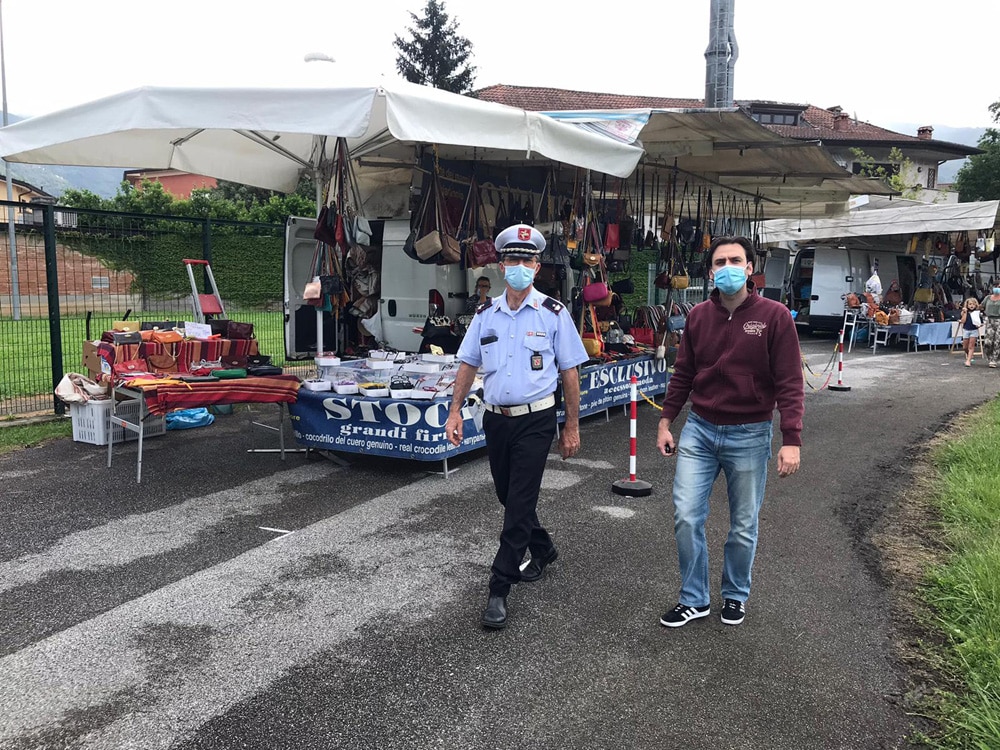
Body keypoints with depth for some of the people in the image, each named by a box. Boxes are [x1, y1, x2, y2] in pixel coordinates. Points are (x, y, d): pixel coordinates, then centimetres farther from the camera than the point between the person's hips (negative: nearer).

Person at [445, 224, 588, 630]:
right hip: (496, 418, 5)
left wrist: (572, 426, -1)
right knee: (510, 498, 17)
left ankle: (499, 590, 2)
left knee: (519, 504, -6)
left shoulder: (553, 314, -4)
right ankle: (542, 550, 42)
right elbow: (468, 365, 10)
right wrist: (455, 412, 1)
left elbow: (569, 372, -1)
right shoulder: (486, 314, 6)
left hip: (535, 421, -4)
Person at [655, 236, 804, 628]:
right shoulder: (698, 315, 3)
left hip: (749, 436, -2)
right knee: (686, 516, -1)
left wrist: (791, 440, -17)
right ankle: (694, 599, 16)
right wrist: (666, 422, 8)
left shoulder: (774, 316, -8)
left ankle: (735, 595, 33)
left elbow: (790, 383, -11)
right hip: (699, 431, 3)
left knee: (743, 526, 10)